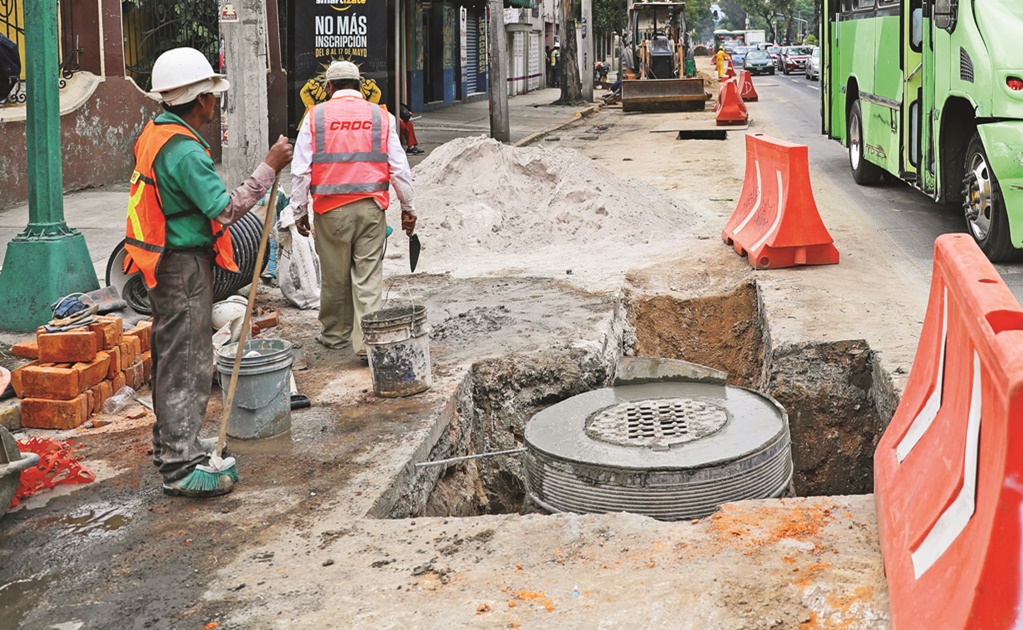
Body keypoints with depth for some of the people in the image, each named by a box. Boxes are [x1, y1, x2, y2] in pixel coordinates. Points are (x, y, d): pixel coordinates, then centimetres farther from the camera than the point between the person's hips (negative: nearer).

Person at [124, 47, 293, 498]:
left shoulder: (155, 133, 10)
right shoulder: (185, 150, -22)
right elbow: (227, 208, -24)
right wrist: (269, 167, -21)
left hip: (166, 263, 10)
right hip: (185, 265, -10)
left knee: (173, 355, 19)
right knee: (187, 361, -6)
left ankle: (171, 442, 32)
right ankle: (181, 465, -2)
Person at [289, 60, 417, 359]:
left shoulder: (316, 116, 2)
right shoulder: (381, 116, 5)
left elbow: (300, 170, 1)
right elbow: (399, 168, 6)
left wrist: (299, 210, 9)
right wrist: (408, 208, 14)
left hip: (330, 208, 0)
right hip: (371, 207, 0)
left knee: (334, 275, 11)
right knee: (369, 276, 1)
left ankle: (335, 334, 26)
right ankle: (367, 342, -2)